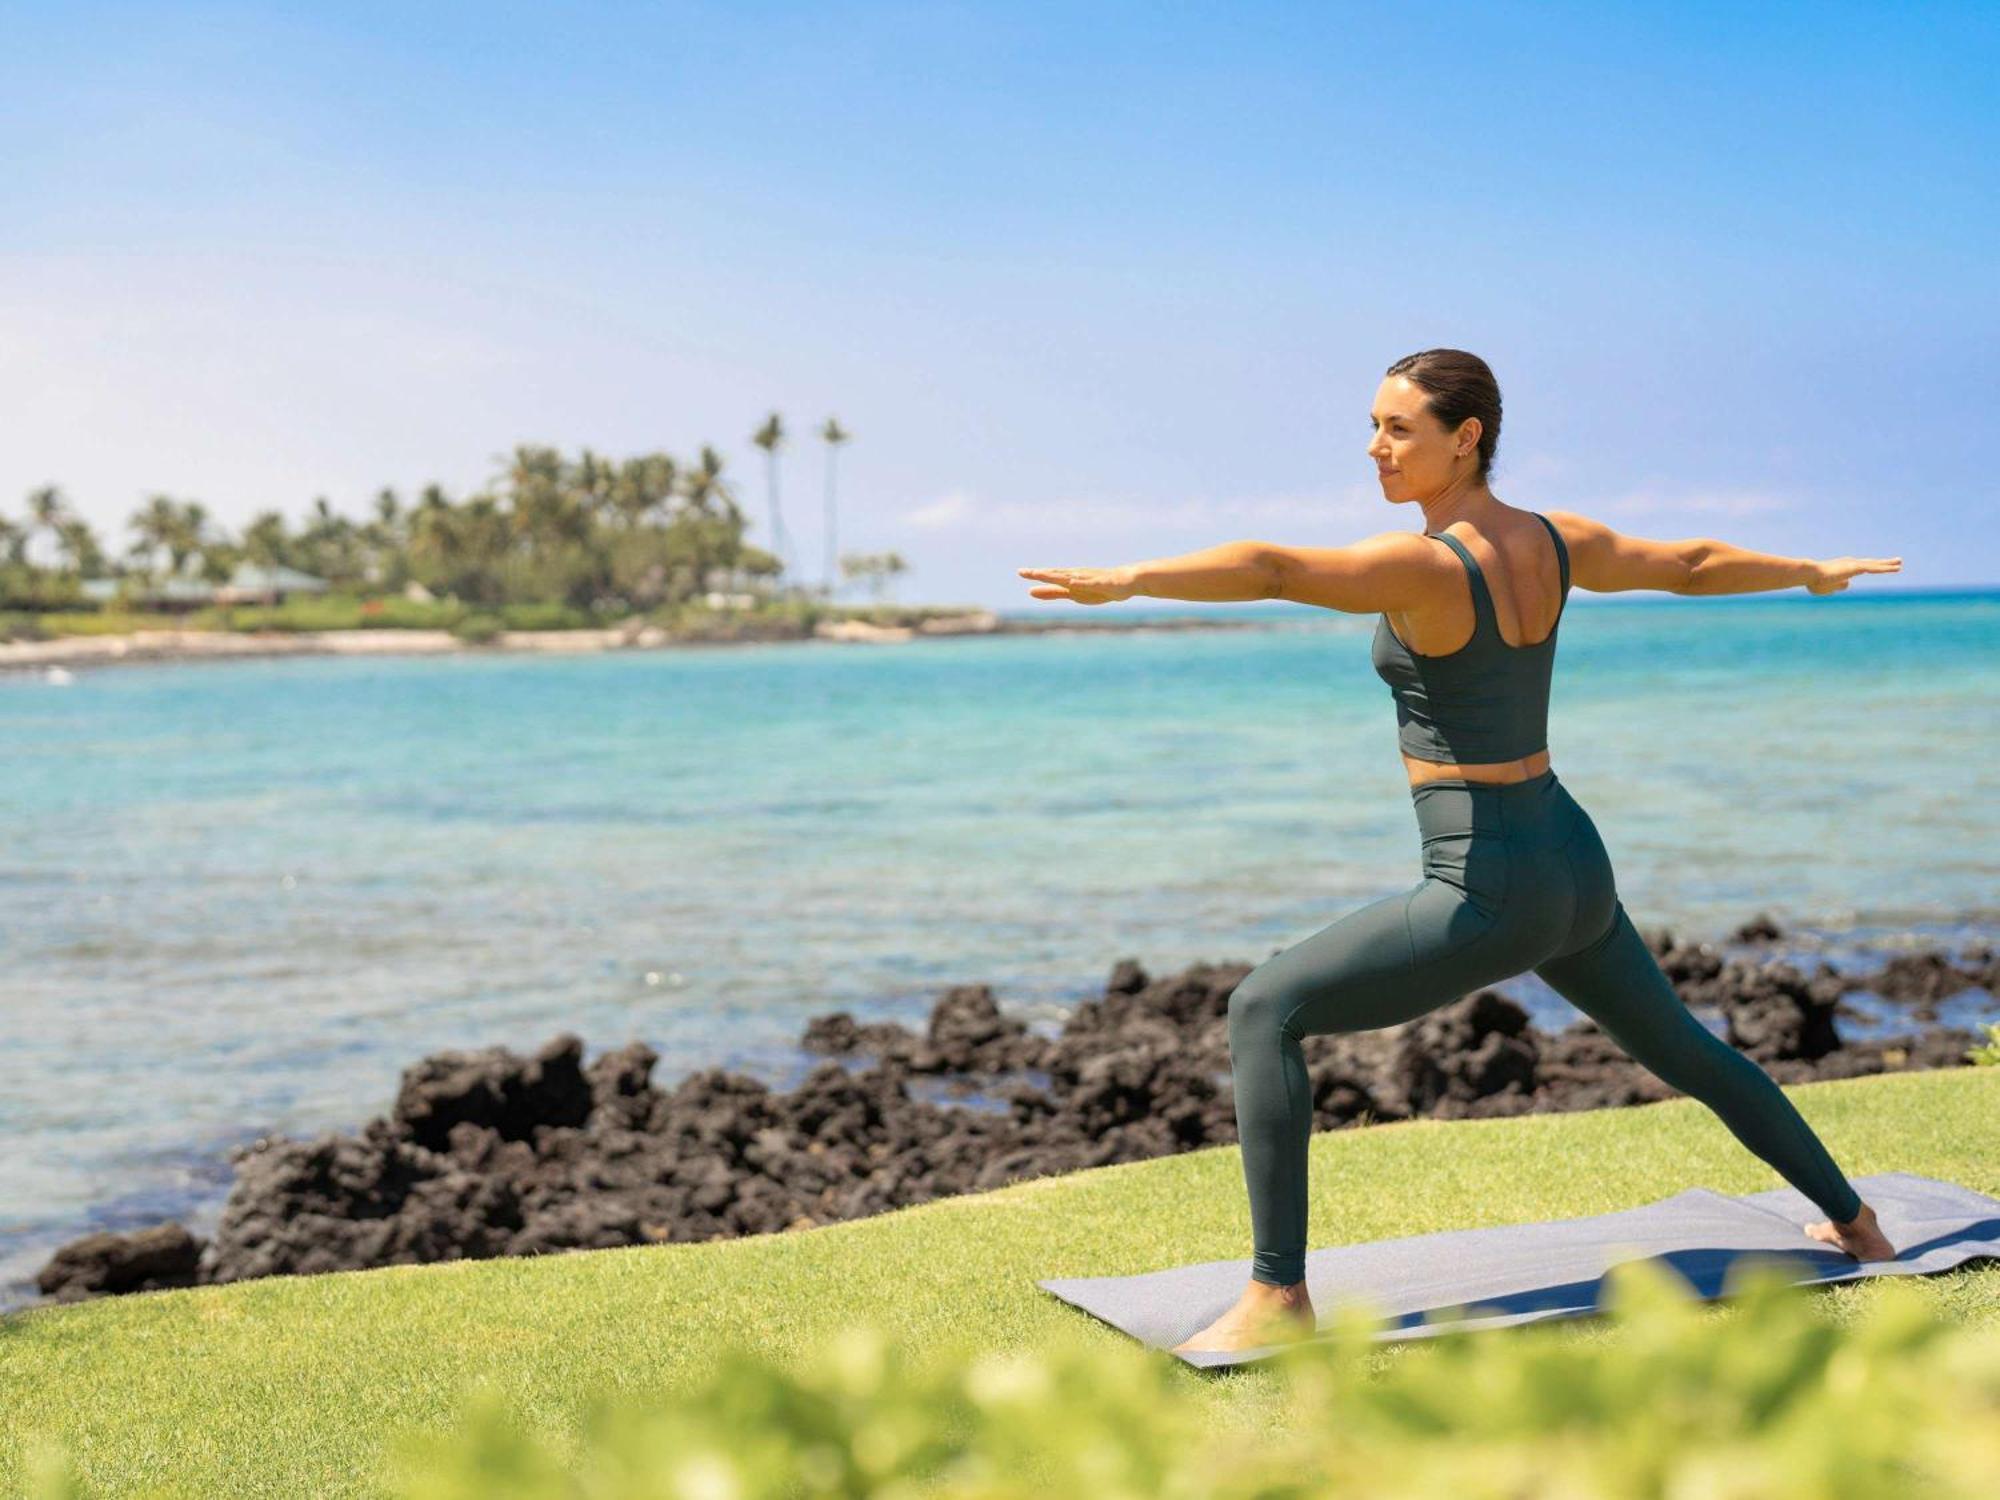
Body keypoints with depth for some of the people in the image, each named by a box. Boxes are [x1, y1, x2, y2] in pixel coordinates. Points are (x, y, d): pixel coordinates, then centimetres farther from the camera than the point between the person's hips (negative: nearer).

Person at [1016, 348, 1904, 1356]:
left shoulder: (1424, 566, -18)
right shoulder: (1553, 543, 5)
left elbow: (1273, 569, -35)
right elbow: (1693, 564, 20)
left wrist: (1125, 580, -45)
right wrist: (1816, 573, 38)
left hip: (1489, 894, -9)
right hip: (1575, 867, 9)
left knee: (1263, 1009, -8)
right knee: (1682, 1050, 30)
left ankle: (1277, 1295, -12)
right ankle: (1853, 1221, 47)